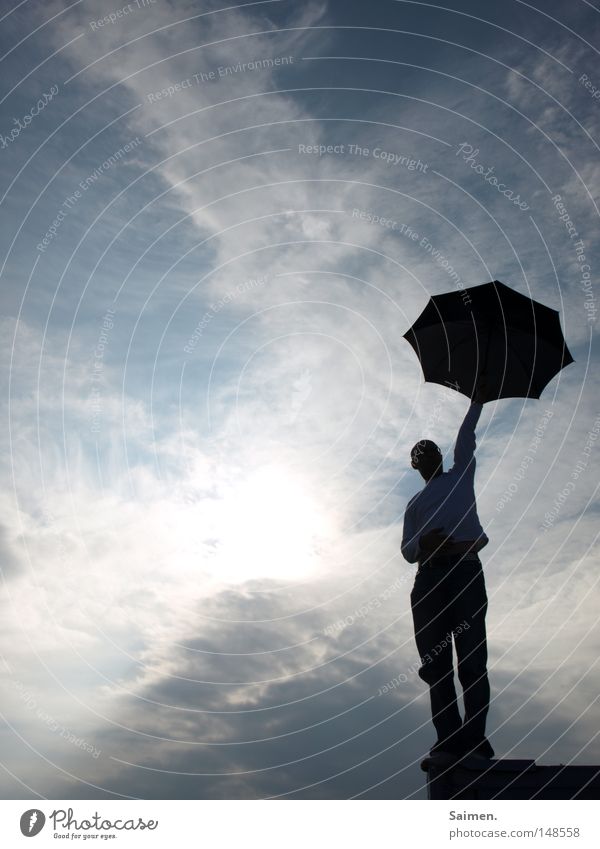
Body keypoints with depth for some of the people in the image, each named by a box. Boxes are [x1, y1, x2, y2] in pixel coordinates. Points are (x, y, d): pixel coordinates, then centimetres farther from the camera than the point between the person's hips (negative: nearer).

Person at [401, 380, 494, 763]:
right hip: (429, 579, 3)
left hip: (466, 572, -3)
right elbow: (407, 550, 16)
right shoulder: (415, 504, 27)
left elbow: (465, 441, 10)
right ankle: (450, 742, -3)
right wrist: (422, 544, -6)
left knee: (472, 661, -10)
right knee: (435, 663, -4)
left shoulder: (461, 476, 23)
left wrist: (477, 401, 5)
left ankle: (474, 740, -11)